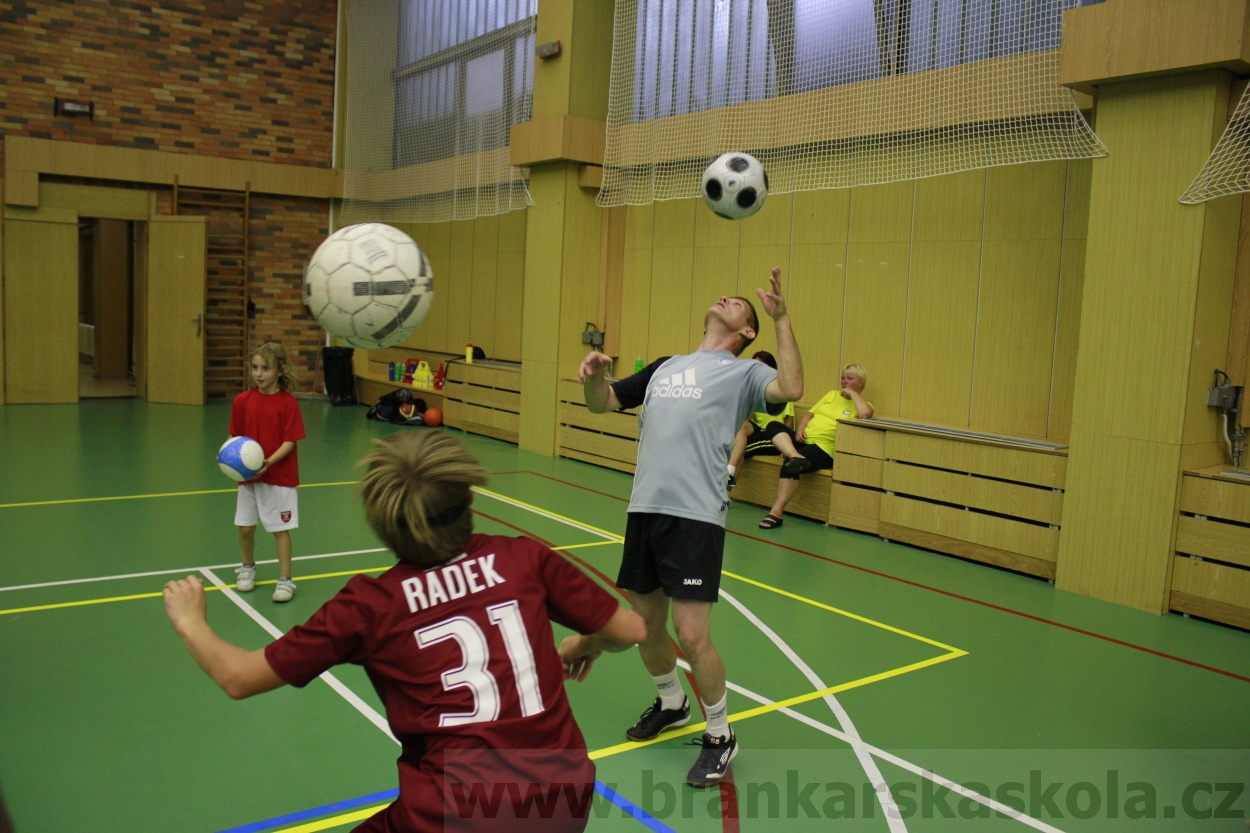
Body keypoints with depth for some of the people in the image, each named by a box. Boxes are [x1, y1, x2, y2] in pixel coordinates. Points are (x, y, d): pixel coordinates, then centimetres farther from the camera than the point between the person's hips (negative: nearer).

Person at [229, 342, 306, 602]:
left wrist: (269, 462, -24)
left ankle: (285, 580, 12)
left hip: (280, 476, -3)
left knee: (280, 528, 2)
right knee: (245, 527, 11)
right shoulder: (242, 400, -2)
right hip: (248, 476, 4)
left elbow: (290, 441, -12)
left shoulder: (288, 402, -11)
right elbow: (236, 437, 5)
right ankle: (247, 568, 36)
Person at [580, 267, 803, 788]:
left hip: (696, 516, -6)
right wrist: (594, 375, 2)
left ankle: (720, 735, 16)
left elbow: (791, 388, -16)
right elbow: (603, 403, 24)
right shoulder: (664, 367, 22)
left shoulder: (743, 372, 5)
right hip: (644, 509, 6)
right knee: (645, 625, 15)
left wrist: (781, 319, -16)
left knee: (691, 635, -8)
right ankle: (671, 704, 42)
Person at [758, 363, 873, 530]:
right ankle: (796, 457, -43)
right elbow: (809, 414, 23)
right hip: (803, 439, 6)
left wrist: (852, 393, -6)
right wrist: (800, 429, 2)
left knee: (789, 465, -31)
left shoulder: (861, 404, 5)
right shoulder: (832, 395, 24)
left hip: (824, 448, -6)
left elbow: (865, 414, -21)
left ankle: (776, 512, -27)